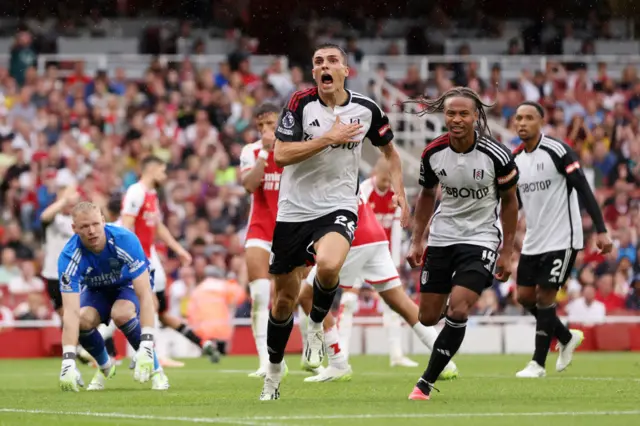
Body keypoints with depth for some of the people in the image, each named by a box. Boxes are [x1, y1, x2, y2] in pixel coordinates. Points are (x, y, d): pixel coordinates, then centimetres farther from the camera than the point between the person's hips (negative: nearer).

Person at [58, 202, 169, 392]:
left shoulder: (125, 240, -35)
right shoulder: (68, 257, -32)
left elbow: (144, 295, -36)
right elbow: (71, 312, -39)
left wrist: (146, 345, -46)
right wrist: (68, 361, -51)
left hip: (129, 284, -2)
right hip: (96, 289, 2)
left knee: (121, 313, -34)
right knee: (84, 319, -29)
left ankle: (155, 369, -13)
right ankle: (105, 366, 3)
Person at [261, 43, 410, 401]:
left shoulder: (366, 109, -1)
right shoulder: (301, 103, -7)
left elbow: (389, 149, 17)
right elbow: (281, 155, -15)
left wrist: (399, 191, 4)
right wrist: (329, 138, -20)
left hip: (339, 208, -1)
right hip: (294, 209, 1)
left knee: (328, 265, -34)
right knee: (285, 298, 8)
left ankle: (317, 325, -3)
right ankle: (274, 368, 32)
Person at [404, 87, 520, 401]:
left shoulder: (496, 155, -16)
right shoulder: (433, 153, -7)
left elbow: (509, 201, -2)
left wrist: (507, 251, -2)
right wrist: (416, 241, 7)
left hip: (481, 237, -4)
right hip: (441, 237, 4)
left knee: (458, 310, -19)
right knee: (428, 317, 5)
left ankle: (426, 383, -10)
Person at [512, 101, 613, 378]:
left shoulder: (558, 151, -13)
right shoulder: (514, 159, 7)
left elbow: (583, 190, -14)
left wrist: (601, 230, -19)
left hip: (561, 239, -7)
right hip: (533, 241, 7)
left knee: (544, 296, -8)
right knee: (525, 296, 7)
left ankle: (538, 363, 1)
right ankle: (567, 337, 29)